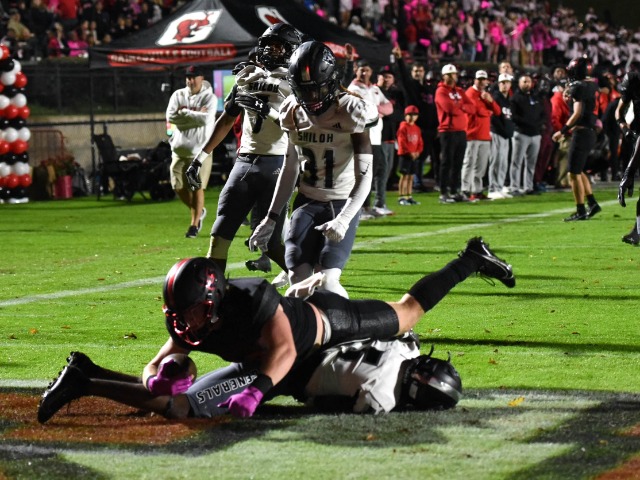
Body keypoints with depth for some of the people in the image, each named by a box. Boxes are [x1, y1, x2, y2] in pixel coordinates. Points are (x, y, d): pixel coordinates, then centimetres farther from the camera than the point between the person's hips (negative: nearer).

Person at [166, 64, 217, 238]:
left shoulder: (210, 98, -4)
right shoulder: (178, 95, 7)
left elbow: (206, 119, -20)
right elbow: (170, 116, -8)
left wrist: (184, 113, -11)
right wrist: (195, 115, -14)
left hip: (200, 149, -4)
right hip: (179, 148, 4)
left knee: (197, 187, -4)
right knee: (178, 187, 4)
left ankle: (194, 224, 5)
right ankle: (198, 211, 29)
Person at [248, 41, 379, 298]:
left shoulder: (352, 112, -16)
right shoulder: (293, 112, 0)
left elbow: (364, 177, -16)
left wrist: (344, 220, -29)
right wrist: (271, 219, 10)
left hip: (343, 205, -4)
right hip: (307, 202, 4)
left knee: (327, 280, -19)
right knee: (298, 277, -12)